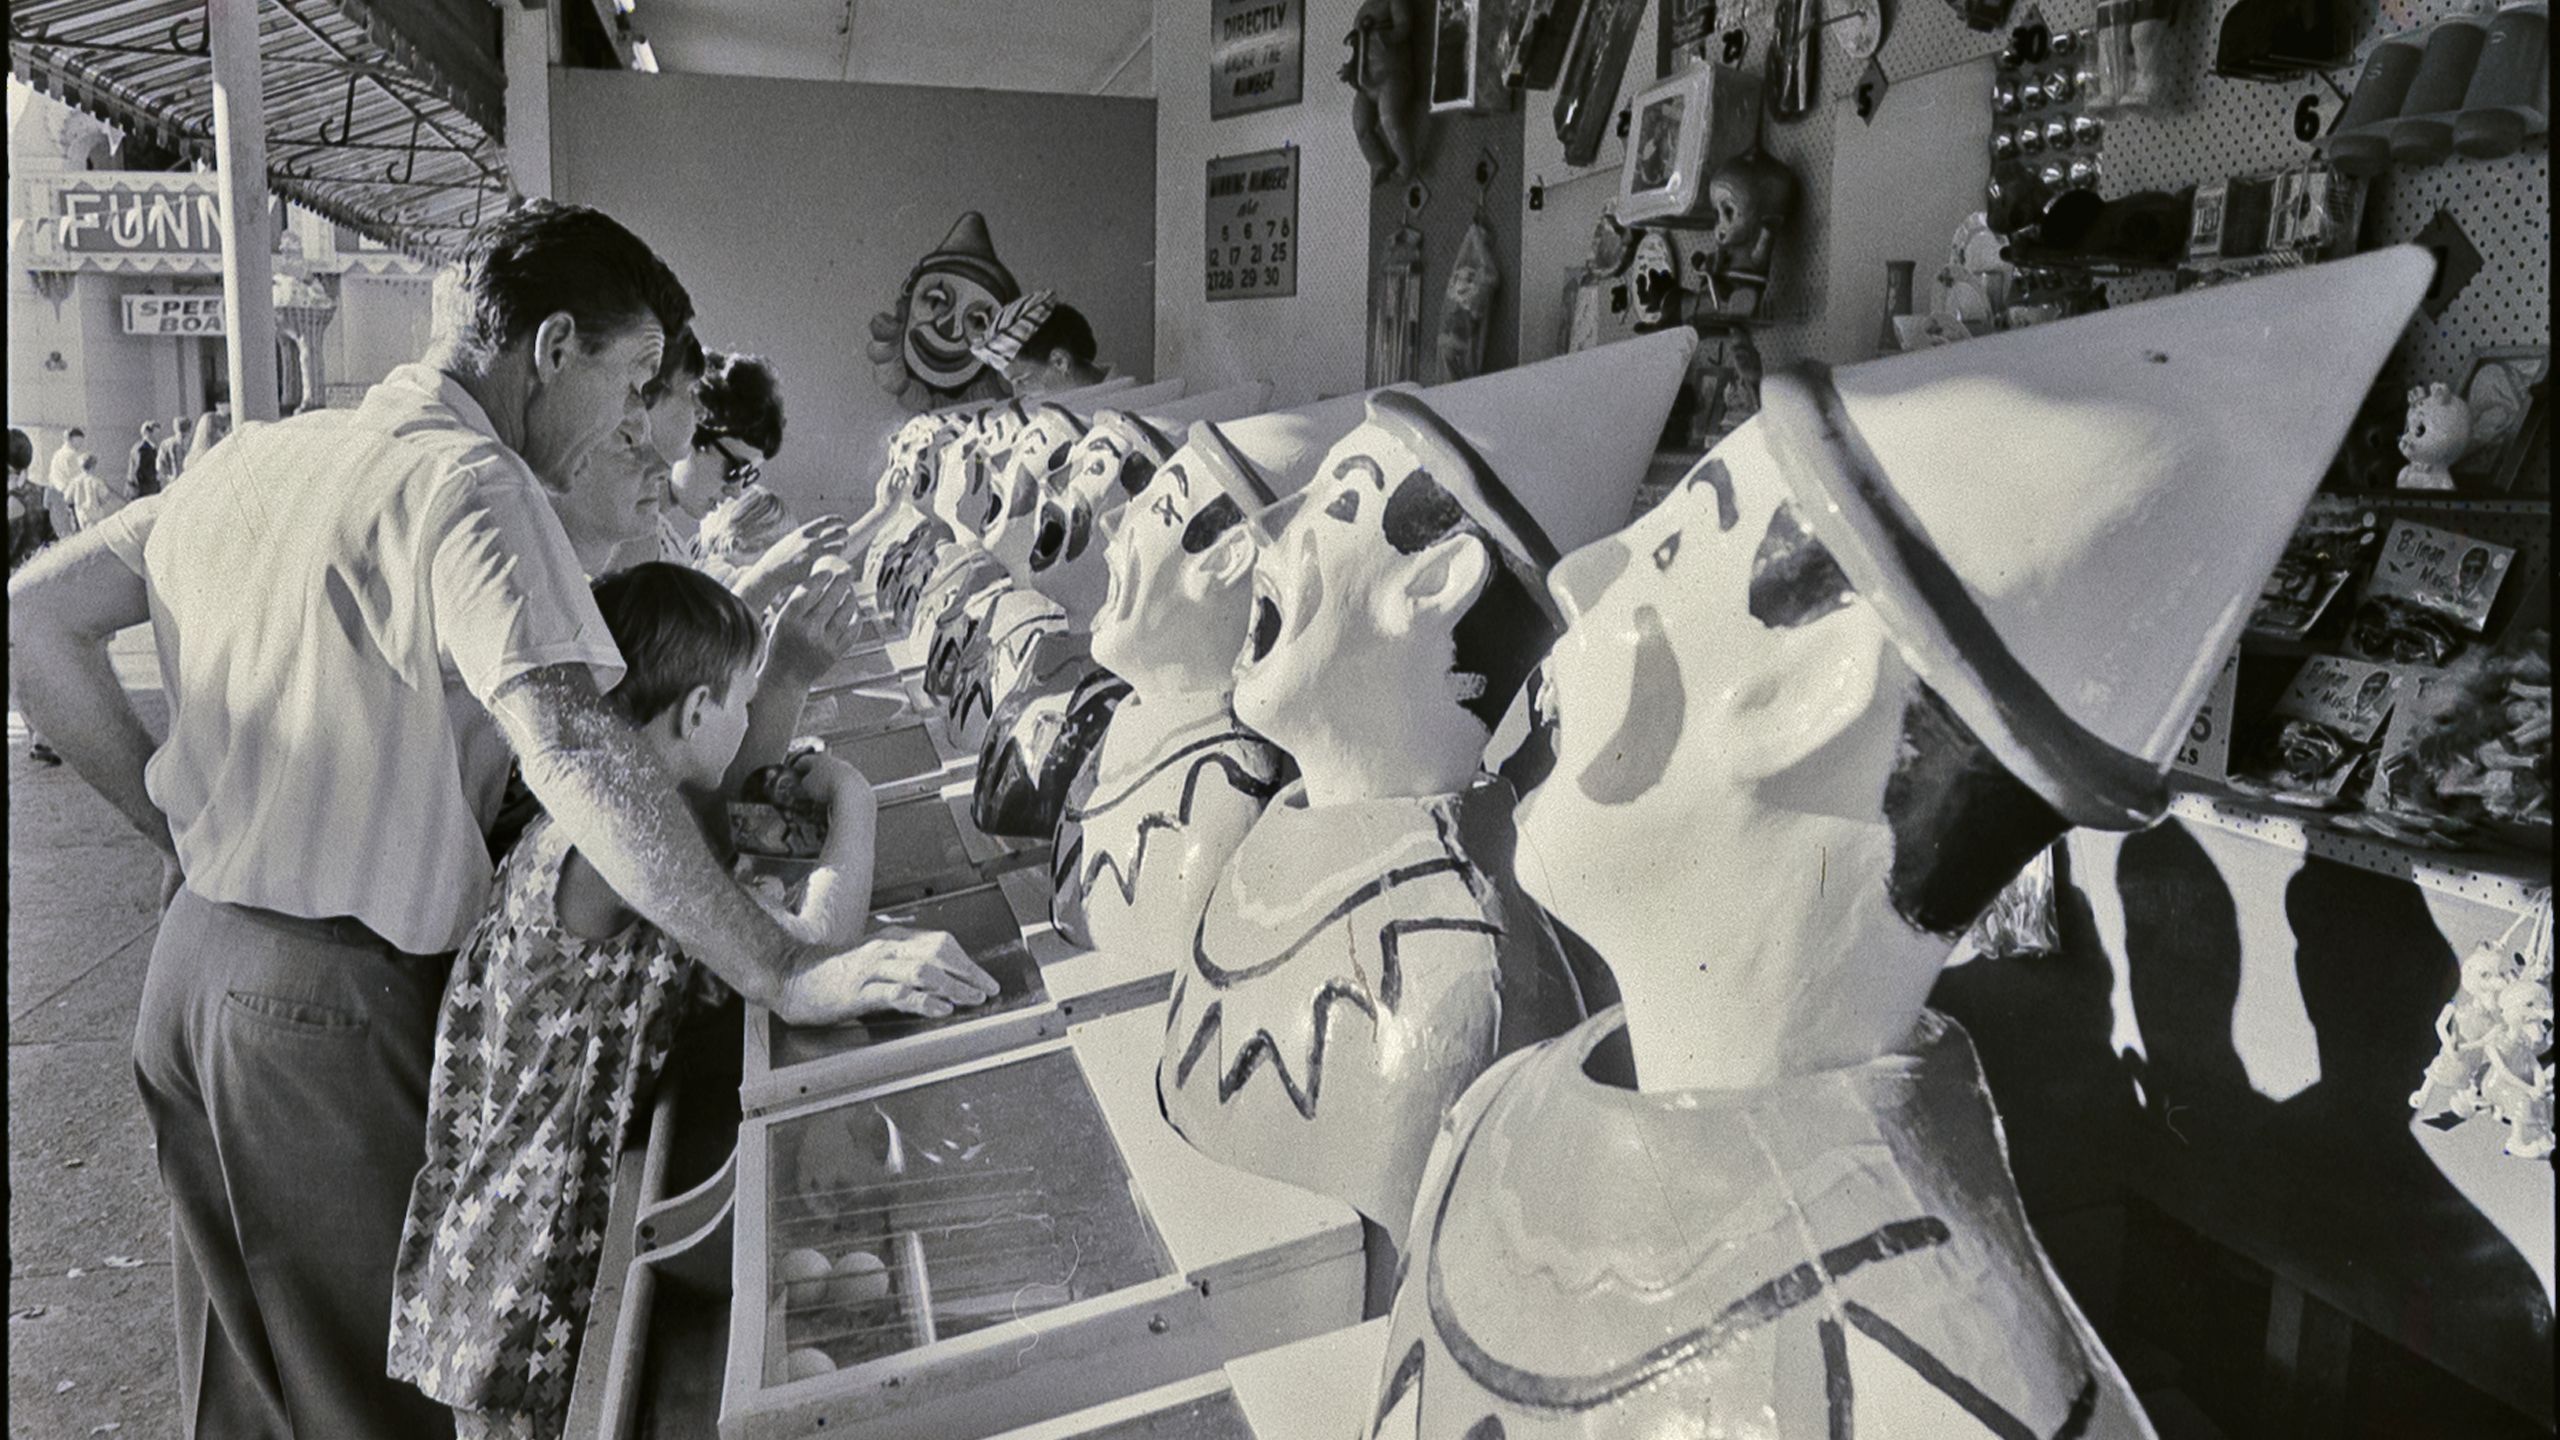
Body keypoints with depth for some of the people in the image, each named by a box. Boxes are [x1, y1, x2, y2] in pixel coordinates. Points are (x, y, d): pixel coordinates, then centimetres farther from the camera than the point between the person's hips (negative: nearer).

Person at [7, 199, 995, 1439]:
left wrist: (176, 824, 13)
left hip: (188, 963, 8)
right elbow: (575, 754, -31)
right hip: (330, 1005, -8)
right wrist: (788, 976, -31)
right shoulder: (469, 483, -17)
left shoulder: (257, 454, 9)